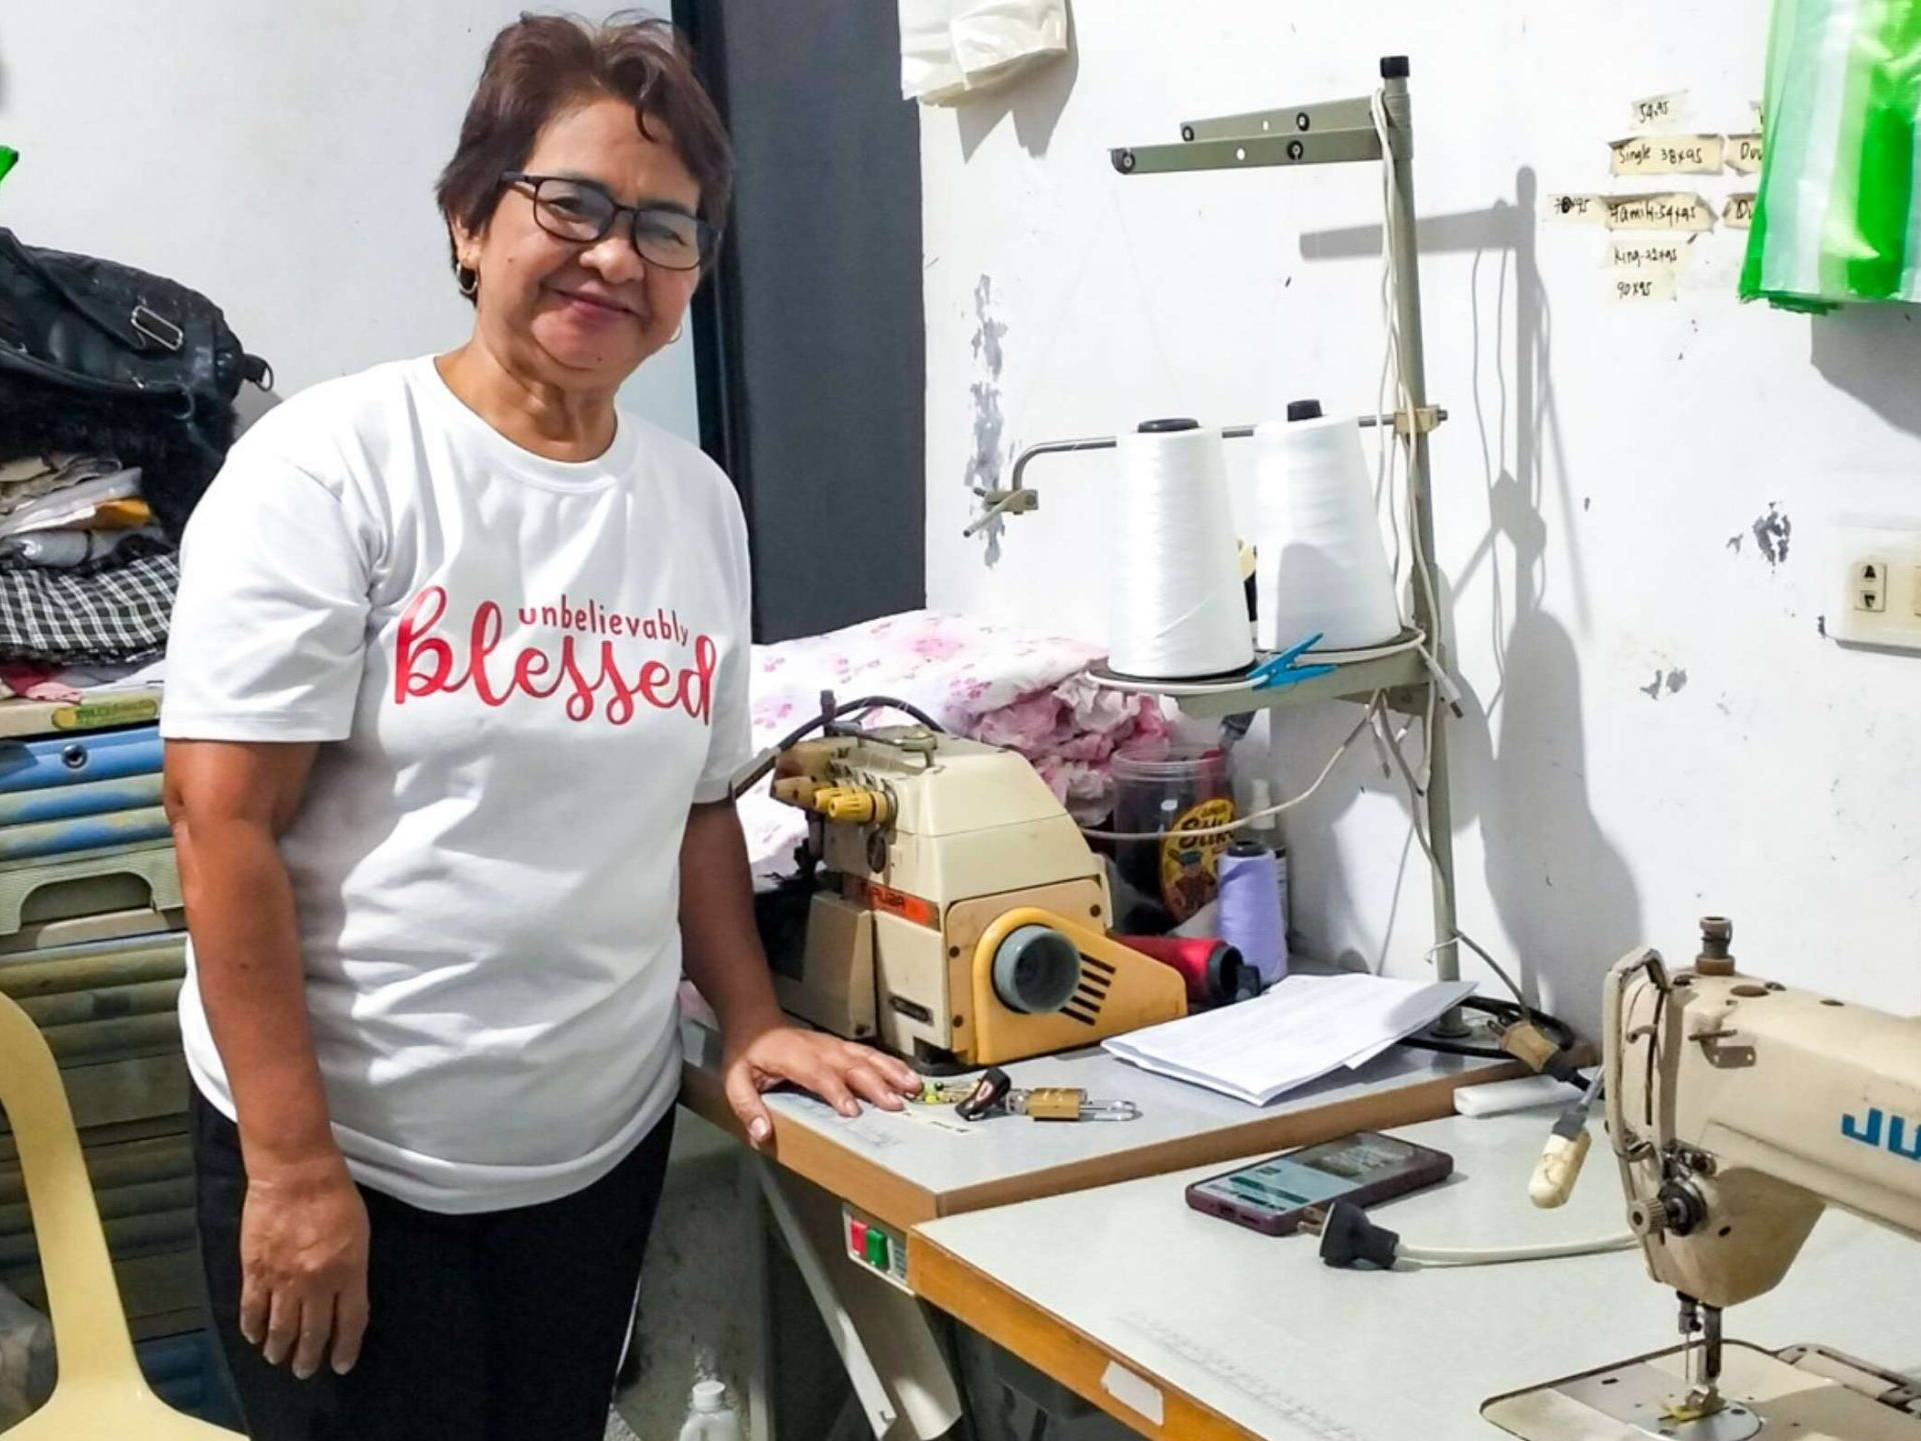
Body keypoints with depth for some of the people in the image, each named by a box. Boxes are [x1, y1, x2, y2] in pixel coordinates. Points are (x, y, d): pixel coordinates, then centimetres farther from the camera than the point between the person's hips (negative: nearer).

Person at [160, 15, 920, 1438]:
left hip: (606, 1143, 5)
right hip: (356, 1157, -5)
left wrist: (752, 1022, 5)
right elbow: (224, 821, -15)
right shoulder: (332, 466, -12)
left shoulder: (699, 501, 5)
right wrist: (293, 1167, -16)